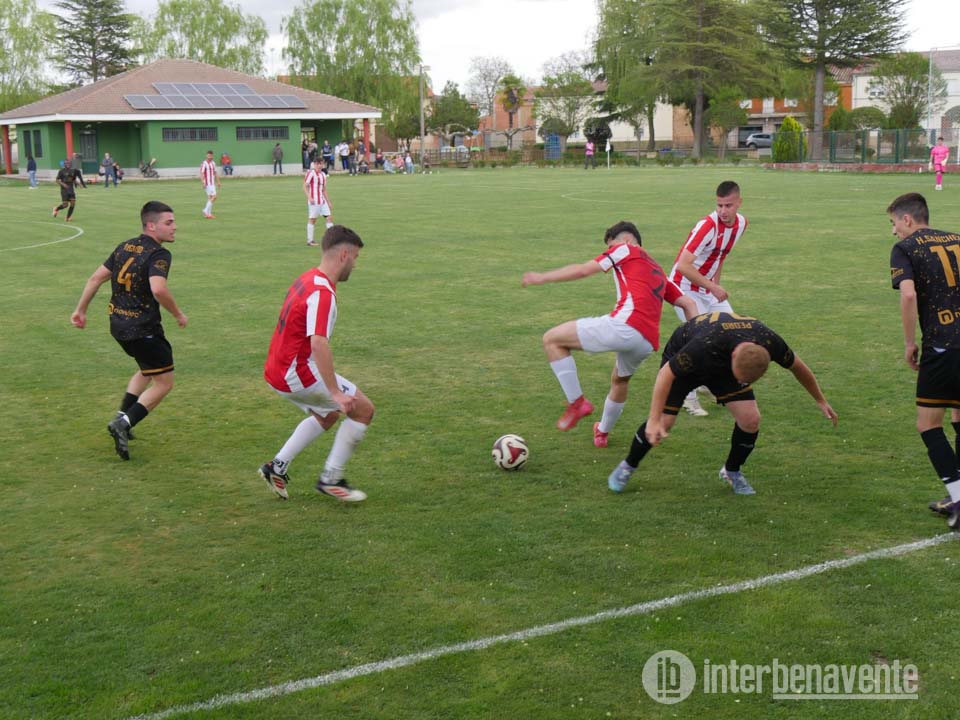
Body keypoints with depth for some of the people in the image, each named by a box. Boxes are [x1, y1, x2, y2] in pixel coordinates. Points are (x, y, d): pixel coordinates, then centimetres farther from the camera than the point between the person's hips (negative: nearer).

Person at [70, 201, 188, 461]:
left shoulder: (124, 247, 10)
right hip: (143, 328, -9)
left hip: (118, 324, 9)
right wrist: (178, 314, -16)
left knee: (147, 370, 30)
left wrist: (81, 310, 21)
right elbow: (158, 289, -32)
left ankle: (122, 417, 27)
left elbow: (96, 277, 12)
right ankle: (124, 424, -7)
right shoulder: (158, 254, -15)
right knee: (164, 383, 4)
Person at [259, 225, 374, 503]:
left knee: (328, 415, 27)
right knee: (363, 409, -1)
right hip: (297, 374, -10)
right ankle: (331, 479, 5)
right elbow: (318, 344, -31)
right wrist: (336, 392, -30)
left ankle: (277, 467, 23)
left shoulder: (306, 279, 8)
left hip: (278, 370, 10)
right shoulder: (323, 293, -22)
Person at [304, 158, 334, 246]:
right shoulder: (311, 173, -8)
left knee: (329, 217, 1)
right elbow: (305, 187, -11)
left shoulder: (323, 174, 14)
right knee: (312, 219, -1)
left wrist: (328, 201, 19)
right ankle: (310, 240, 6)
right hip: (314, 201, -7)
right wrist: (309, 197, -22)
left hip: (322, 200, 7)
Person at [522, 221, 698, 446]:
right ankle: (602, 433, 54)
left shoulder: (625, 249, 14)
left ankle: (577, 402, -1)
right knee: (619, 381, 37)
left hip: (625, 324, -8)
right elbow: (688, 303, 30)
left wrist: (543, 277, 15)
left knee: (552, 339, 2)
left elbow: (582, 270, 7)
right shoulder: (658, 272, 35)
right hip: (648, 342, 8)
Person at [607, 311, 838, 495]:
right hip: (682, 356, -4)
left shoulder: (771, 343, -32)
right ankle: (627, 467, 13)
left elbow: (797, 367, -9)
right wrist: (654, 420, -37)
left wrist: (821, 400, 5)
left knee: (750, 419, -12)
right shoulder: (706, 345, -46)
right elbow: (666, 373, -34)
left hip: (724, 364, 4)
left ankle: (732, 471, 15)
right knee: (662, 423, -13)